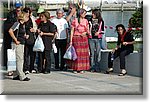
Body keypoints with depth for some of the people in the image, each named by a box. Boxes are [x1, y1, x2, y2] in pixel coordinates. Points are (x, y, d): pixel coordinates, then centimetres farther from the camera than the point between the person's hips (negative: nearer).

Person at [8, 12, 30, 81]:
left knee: (21, 59, 12)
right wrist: (15, 40, -20)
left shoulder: (23, 24, 13)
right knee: (19, 59, -6)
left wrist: (25, 36, 11)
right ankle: (22, 76, -5)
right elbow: (10, 31, -24)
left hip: (22, 43, 9)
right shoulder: (17, 24, -14)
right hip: (18, 44, -9)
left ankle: (19, 75, 19)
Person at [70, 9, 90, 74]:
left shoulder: (86, 21, 9)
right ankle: (75, 68, 2)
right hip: (76, 38, -3)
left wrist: (86, 32, -8)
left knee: (83, 53, 1)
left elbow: (87, 30, 16)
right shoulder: (74, 21, -2)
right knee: (76, 53, -4)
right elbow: (72, 31, 0)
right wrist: (71, 40, -5)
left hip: (84, 38, 3)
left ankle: (82, 68, 7)